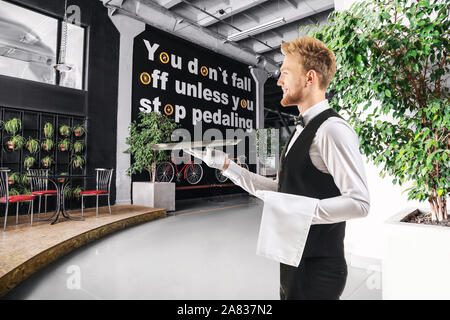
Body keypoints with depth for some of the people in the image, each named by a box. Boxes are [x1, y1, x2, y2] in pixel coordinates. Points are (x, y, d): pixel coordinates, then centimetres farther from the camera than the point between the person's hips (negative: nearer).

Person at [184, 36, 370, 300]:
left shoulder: (332, 130, -18)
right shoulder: (303, 130, 11)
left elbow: (359, 202, -22)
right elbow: (281, 189, 12)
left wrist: (296, 209, -27)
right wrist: (227, 165, 8)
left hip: (317, 270, -8)